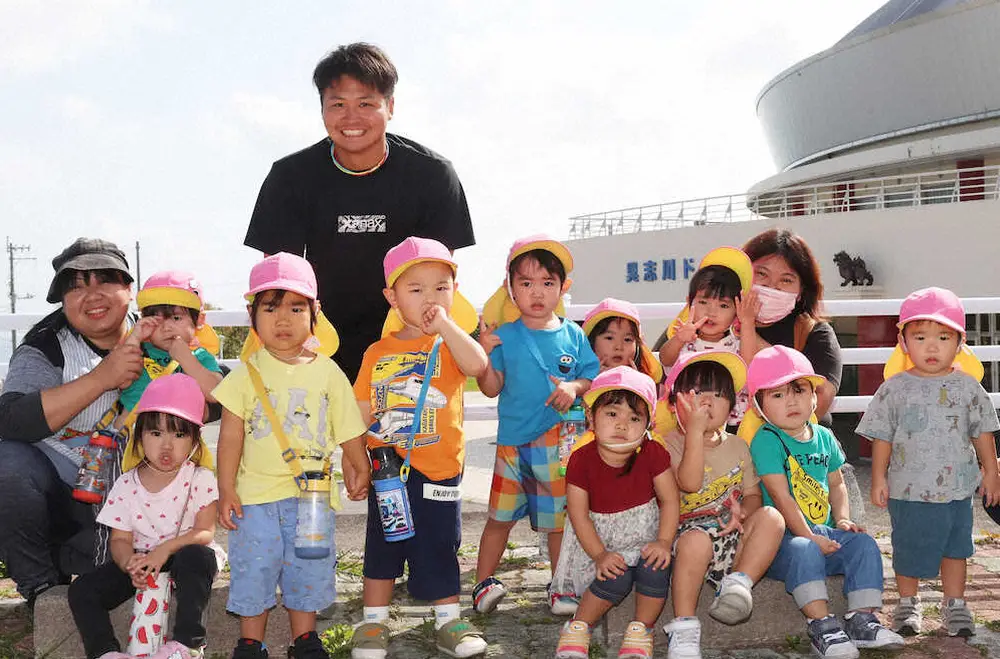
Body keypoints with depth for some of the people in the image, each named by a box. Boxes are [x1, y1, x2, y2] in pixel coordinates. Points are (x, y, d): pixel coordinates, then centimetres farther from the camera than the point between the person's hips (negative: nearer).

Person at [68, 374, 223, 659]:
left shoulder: (200, 478, -7)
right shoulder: (126, 485, 1)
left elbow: (204, 532, -14)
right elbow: (120, 539, 0)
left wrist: (165, 549, -30)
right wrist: (130, 564, -25)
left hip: (185, 554, -3)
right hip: (140, 559, 4)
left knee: (196, 557, -39)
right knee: (82, 590, -15)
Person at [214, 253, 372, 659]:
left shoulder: (328, 373, 0)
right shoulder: (247, 373, -4)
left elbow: (349, 430, 8)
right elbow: (231, 434, -3)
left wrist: (360, 470, 15)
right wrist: (226, 490, -5)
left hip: (312, 495, 1)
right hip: (255, 494, -1)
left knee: (307, 571, 10)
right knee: (253, 571, 6)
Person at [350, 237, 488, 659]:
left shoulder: (451, 344, -2)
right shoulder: (378, 353, 4)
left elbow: (477, 364, -27)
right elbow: (360, 413, 8)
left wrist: (444, 324, -23)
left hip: (437, 469, -2)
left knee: (438, 548, 8)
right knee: (381, 546, 13)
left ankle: (449, 622, 24)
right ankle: (374, 622, 27)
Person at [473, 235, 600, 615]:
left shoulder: (573, 335, 2)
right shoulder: (504, 337, -1)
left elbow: (594, 377, 7)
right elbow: (491, 388, -3)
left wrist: (575, 388, -13)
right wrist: (485, 354, -18)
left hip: (560, 444, 1)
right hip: (513, 442, -1)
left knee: (558, 520, 10)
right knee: (500, 517, 7)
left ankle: (562, 586, 25)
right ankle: (483, 582, 22)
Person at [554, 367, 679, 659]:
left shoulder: (653, 454, -10)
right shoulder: (582, 460, -14)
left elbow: (669, 500, -5)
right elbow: (579, 513, -10)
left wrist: (664, 542, -17)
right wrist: (600, 555, -16)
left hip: (646, 538, 1)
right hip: (606, 542, -1)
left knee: (655, 568, -28)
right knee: (616, 579, -27)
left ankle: (641, 630, -5)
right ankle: (578, 627, -4)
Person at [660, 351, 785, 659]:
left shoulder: (737, 446, 16)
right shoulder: (671, 442, -2)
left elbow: (753, 494, 17)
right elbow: (689, 483, -20)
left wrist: (742, 512, -8)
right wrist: (695, 429, -25)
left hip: (733, 537, 4)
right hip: (689, 528, -4)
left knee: (771, 517, -23)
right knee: (696, 539, -39)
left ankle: (738, 582, -25)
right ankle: (683, 628, -32)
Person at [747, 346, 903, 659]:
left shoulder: (824, 437, 12)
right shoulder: (766, 440, -11)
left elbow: (836, 484, 22)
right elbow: (780, 496, -17)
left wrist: (843, 518, 3)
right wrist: (809, 537, -21)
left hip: (825, 532, 7)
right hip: (784, 538, -7)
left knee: (864, 544, -15)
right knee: (803, 551, -36)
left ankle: (862, 620, -12)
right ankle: (822, 625, -34)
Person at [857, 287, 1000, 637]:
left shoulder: (968, 387, -1)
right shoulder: (895, 389, -6)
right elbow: (882, 437, -2)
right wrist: (878, 479, -3)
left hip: (957, 489, 1)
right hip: (908, 490, -1)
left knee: (955, 548, 13)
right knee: (908, 550, 11)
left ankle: (955, 604, 30)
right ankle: (908, 603, 30)